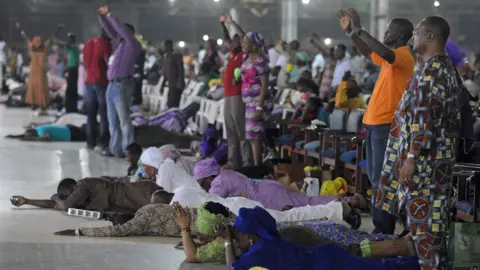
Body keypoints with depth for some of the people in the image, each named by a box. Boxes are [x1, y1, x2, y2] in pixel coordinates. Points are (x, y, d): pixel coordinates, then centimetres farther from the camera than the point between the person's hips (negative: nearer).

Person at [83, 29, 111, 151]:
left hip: (89, 82, 7)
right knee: (105, 114, -3)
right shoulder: (105, 44, -13)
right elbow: (109, 64, -15)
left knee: (91, 113, 11)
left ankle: (91, 142, 12)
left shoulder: (89, 43, 12)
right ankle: (103, 143, -7)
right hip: (102, 83, -7)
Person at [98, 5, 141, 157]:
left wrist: (110, 16, -10)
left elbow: (123, 30, -14)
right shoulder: (119, 43, 18)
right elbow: (110, 30, 22)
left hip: (122, 85, -8)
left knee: (124, 120, -9)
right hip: (112, 85, 8)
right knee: (113, 120, 9)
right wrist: (102, 16, 8)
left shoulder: (133, 45, -2)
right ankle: (115, 148, 13)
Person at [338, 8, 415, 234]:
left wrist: (359, 30, -29)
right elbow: (369, 53, 33)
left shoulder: (404, 56, -13)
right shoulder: (390, 58, 17)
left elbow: (386, 53, -34)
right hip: (375, 122, 10)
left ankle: (384, 230, -4)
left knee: (382, 179, -8)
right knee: (375, 178, 14)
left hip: (385, 124, -10)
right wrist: (350, 32, 21)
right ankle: (381, 226, 21)